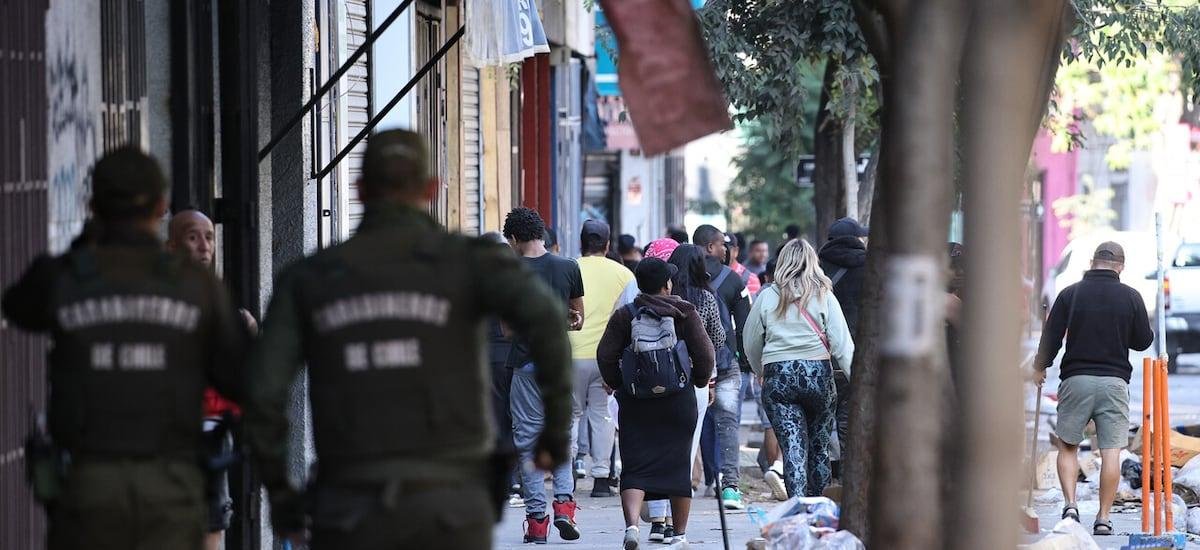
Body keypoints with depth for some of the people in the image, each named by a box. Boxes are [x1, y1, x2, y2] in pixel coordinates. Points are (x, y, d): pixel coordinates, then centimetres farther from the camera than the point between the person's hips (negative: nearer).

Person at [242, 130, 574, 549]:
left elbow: (264, 390, -1)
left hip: (352, 514, 1)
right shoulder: (469, 261, 2)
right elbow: (541, 314, -18)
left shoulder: (308, 278, 8)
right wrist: (557, 427, -7)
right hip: (449, 509, -1)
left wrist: (277, 489, 12)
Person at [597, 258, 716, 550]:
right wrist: (700, 381, 12)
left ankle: (631, 524, -25)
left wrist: (617, 384, 10)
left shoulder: (624, 315, 0)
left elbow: (605, 356, -4)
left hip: (635, 402, 0)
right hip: (678, 400, 0)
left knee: (635, 467, -2)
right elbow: (705, 354, -6)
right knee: (678, 465, 10)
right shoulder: (686, 313, -1)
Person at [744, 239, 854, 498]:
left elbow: (751, 345, 12)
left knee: (793, 449, -3)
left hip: (778, 377, 0)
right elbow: (841, 343, -4)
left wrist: (762, 372, 28)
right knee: (819, 447, 13)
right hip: (817, 373, 0)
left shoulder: (768, 296, 4)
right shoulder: (823, 295, 1)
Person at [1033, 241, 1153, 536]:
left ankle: (1070, 504, -4)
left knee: (1067, 446, 12)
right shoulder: (1131, 297, -1)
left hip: (1076, 379, 0)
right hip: (1114, 381, 0)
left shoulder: (1070, 294, -2)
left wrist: (1039, 368, 15)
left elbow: (1051, 337, 0)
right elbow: (1144, 342, 6)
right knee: (1111, 451, 1)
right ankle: (1103, 518, 0)